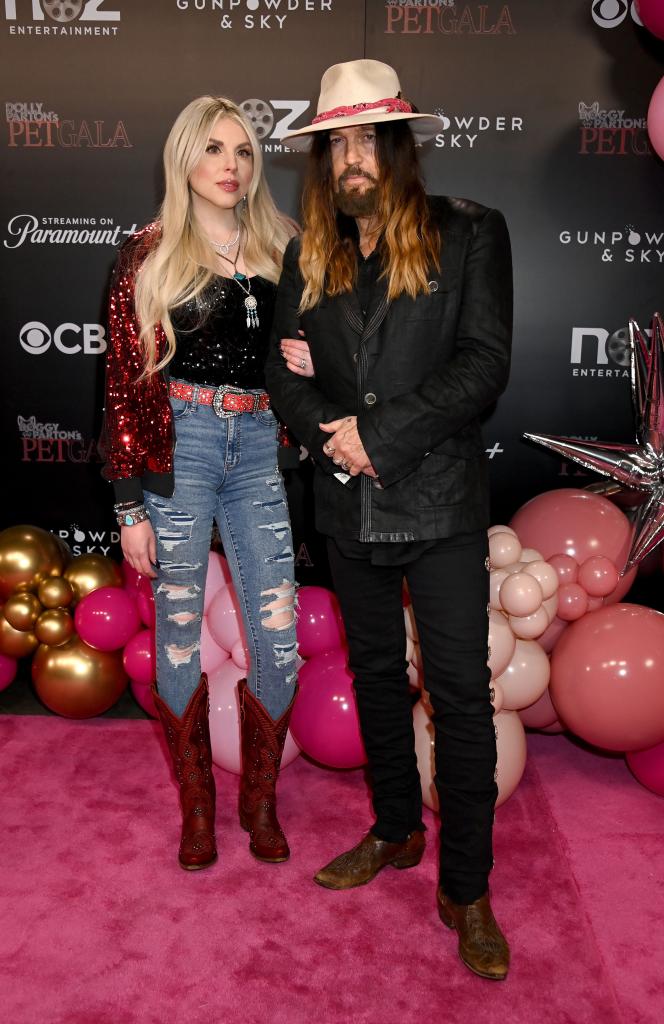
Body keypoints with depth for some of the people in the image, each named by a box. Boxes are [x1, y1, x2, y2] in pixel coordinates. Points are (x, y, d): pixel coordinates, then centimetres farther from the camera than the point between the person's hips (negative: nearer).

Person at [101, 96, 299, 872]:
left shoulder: (278, 253, 13)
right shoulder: (150, 256, 2)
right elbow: (126, 383, -1)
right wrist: (130, 506, -6)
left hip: (257, 449, 3)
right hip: (177, 450, -3)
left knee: (279, 642, 0)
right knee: (179, 637, 6)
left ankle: (261, 802, 24)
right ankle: (196, 810, 26)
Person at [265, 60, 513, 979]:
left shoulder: (470, 233, -2)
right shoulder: (310, 254, 10)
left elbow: (485, 362, -11)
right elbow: (285, 369, 6)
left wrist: (381, 434, -17)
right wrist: (333, 434, -13)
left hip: (441, 503, -4)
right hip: (350, 508, 5)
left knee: (462, 694, 0)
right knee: (376, 674, 17)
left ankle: (466, 888, 17)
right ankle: (396, 830, 38)